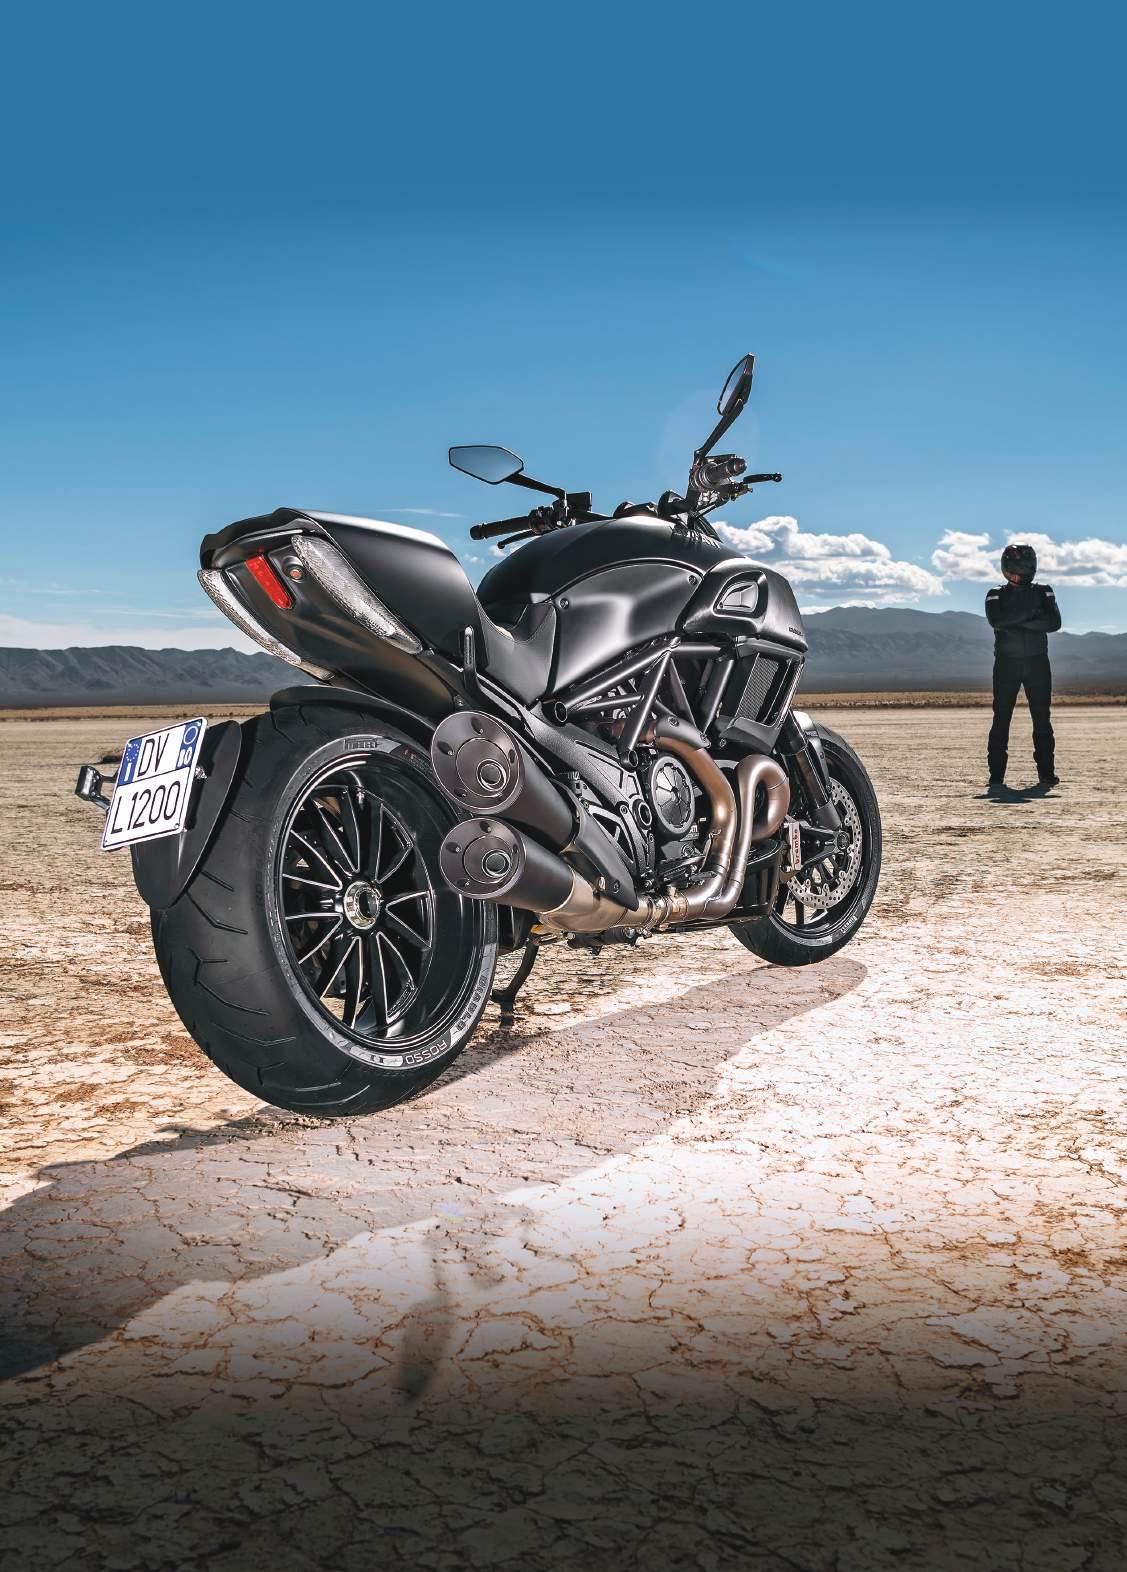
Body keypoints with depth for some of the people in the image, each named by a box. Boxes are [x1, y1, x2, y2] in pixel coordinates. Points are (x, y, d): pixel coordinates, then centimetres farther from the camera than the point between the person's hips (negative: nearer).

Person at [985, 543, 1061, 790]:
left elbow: (1054, 622, -6)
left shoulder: (1043, 593, 10)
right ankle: (996, 773, -1)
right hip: (1006, 664, -1)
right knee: (1001, 719, -3)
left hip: (1037, 663, 1)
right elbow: (996, 620, -15)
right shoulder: (996, 596, 6)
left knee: (1042, 719, 0)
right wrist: (1030, 613, -15)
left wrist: (1019, 622, -12)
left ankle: (1046, 771, 3)